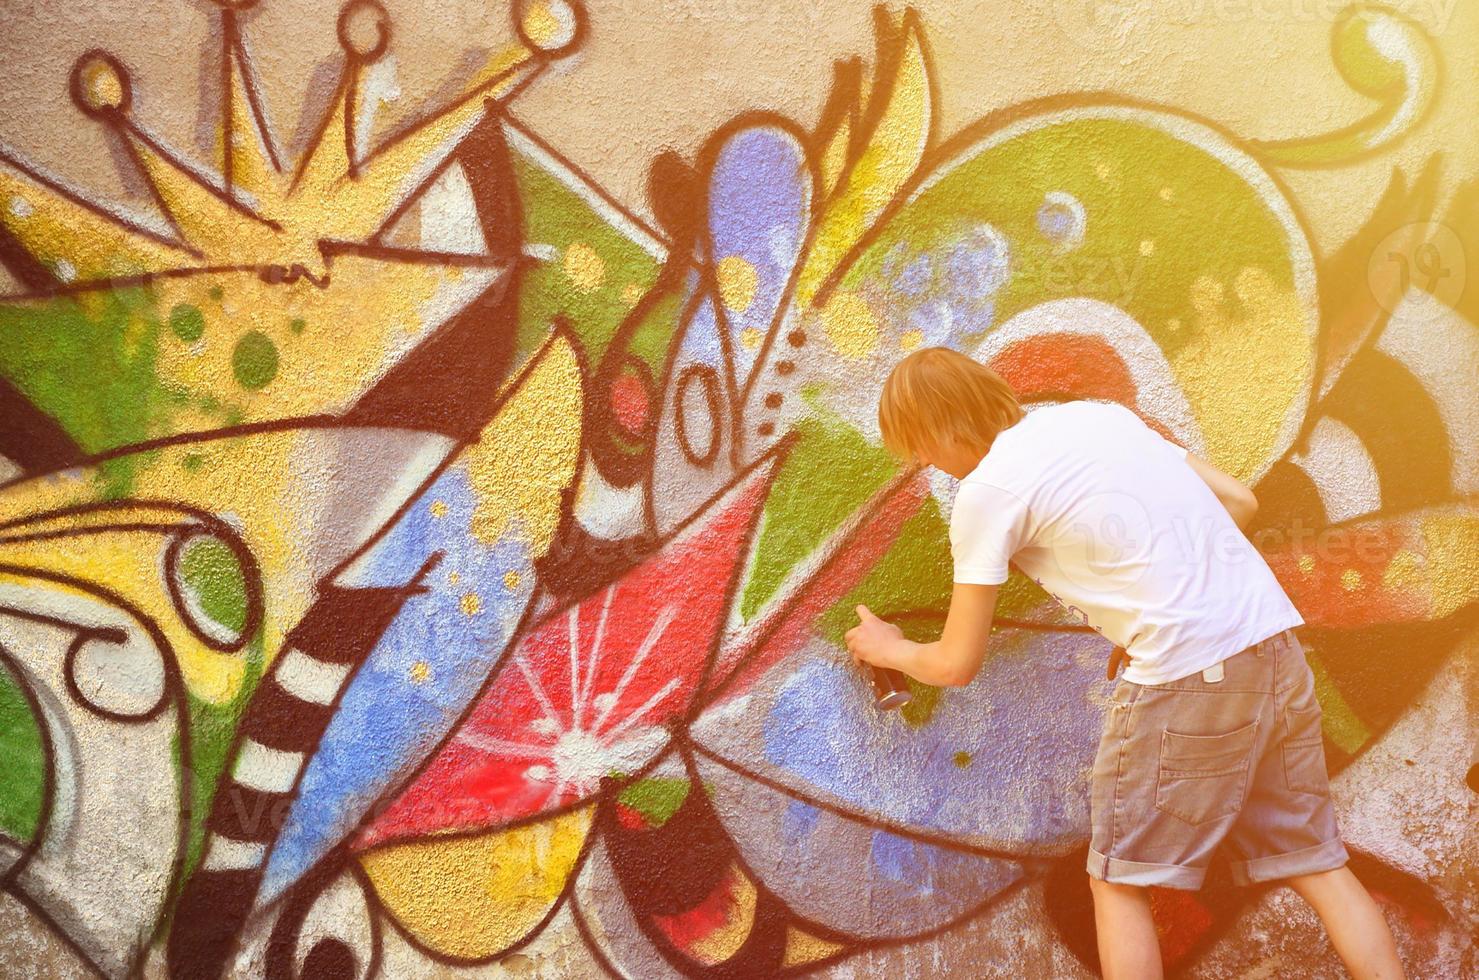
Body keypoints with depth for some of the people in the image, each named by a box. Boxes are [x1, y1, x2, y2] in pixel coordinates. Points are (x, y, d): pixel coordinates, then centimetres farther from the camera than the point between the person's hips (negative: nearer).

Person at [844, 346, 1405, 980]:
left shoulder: (985, 491, -5)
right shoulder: (1099, 415, 15)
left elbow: (957, 664, 2)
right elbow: (1239, 502, 18)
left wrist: (890, 649, 23)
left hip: (1187, 677, -7)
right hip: (1276, 642, 7)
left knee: (1118, 882, 9)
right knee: (1315, 862, 15)